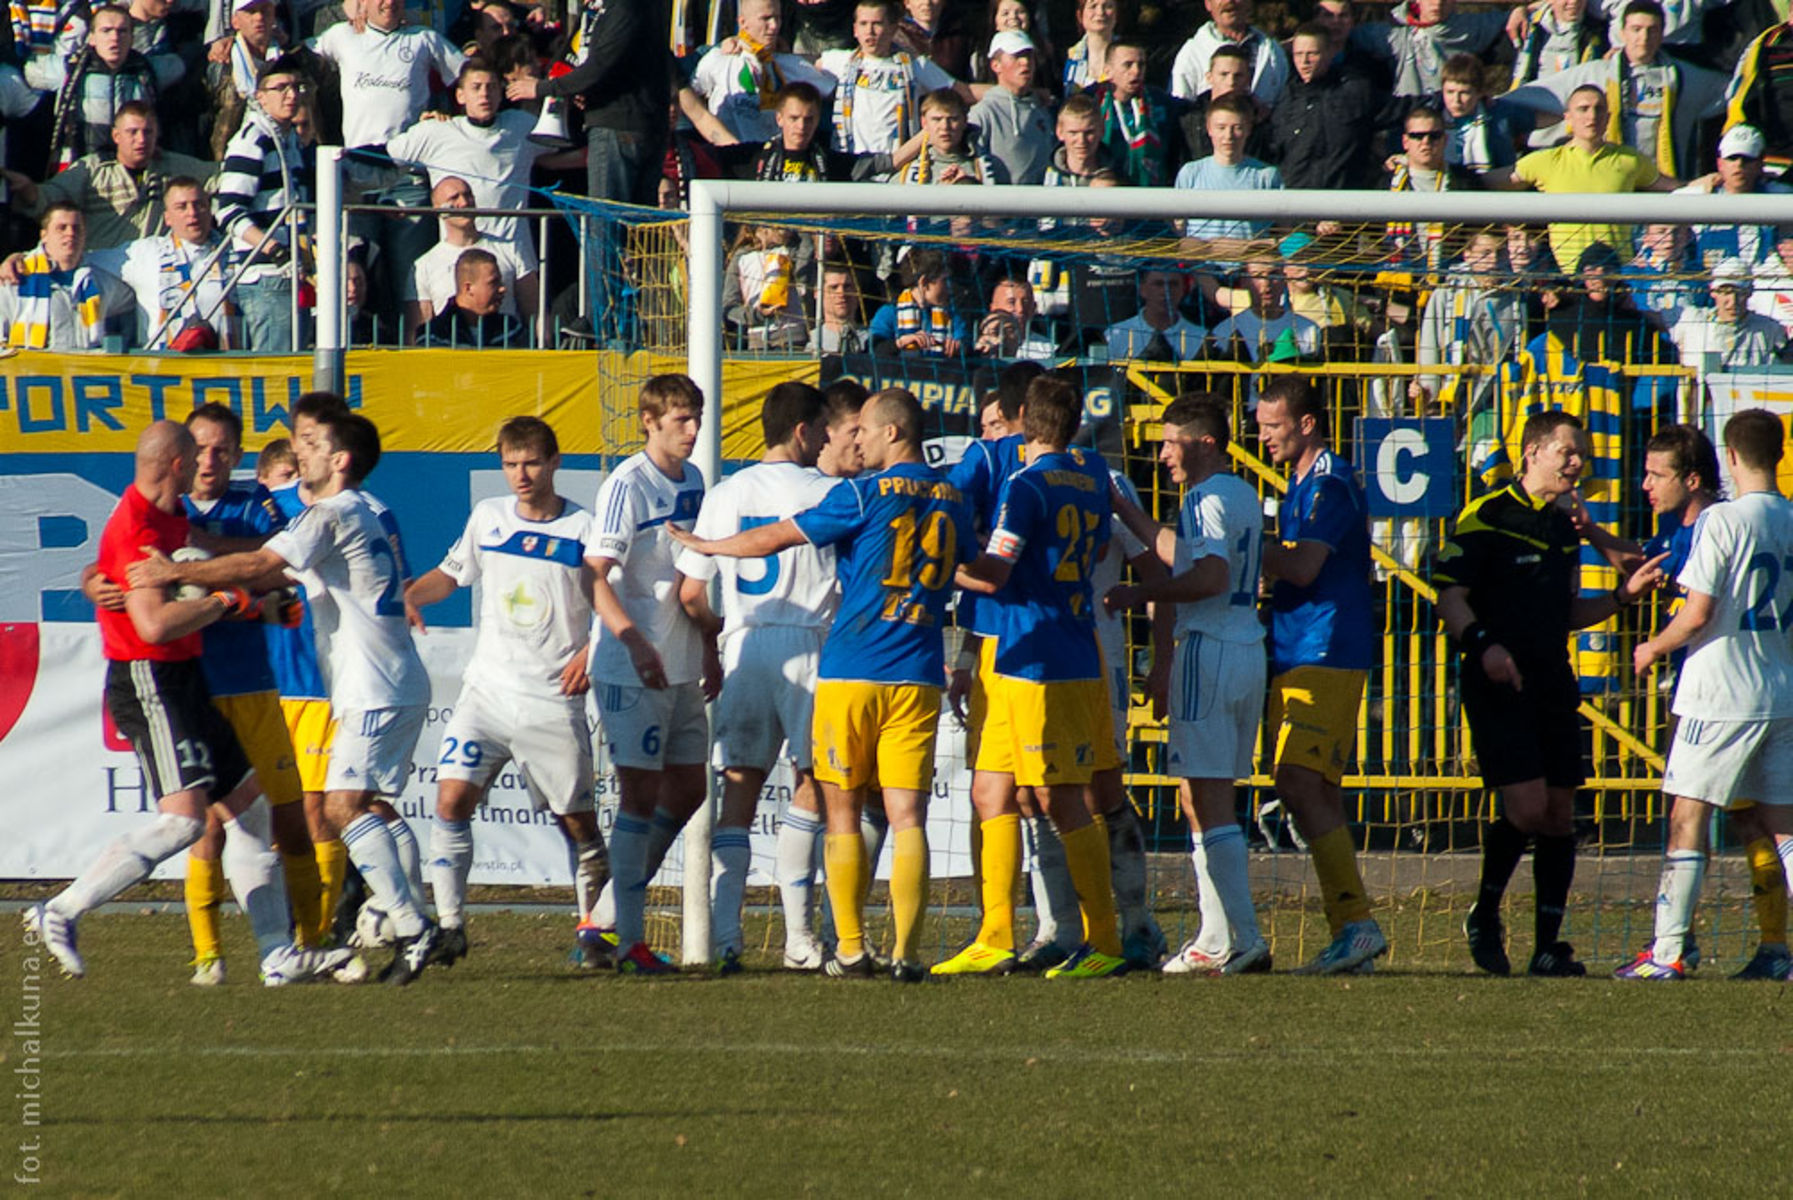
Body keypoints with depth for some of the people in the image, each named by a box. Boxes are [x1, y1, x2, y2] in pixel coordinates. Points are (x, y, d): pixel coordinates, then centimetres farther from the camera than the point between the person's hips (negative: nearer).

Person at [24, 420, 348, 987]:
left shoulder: (172, 517, 14)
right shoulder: (133, 528, -17)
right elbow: (155, 623, -26)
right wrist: (226, 600, -16)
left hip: (182, 681, 10)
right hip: (148, 682, -10)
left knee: (247, 804, 8)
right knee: (183, 817, -20)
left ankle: (278, 954, 8)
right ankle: (60, 913, -14)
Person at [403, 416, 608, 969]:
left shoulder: (583, 529, -2)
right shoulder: (487, 518, 9)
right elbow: (450, 573, 23)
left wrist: (591, 652, -13)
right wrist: (410, 596, 3)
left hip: (554, 700, -3)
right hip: (488, 690, 3)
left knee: (577, 819, 4)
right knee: (452, 797, -14)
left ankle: (592, 925, 21)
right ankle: (449, 925, -11)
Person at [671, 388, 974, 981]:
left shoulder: (865, 495, -6)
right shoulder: (952, 502, 9)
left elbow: (772, 539, -1)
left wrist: (703, 546, 14)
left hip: (852, 672, -4)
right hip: (918, 678, 4)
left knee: (843, 813, 5)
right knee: (907, 815, 0)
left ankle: (851, 949, 2)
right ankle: (907, 951, -9)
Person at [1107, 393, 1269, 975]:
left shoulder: (1207, 497, -12)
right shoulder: (1242, 495, 18)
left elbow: (1209, 577, -24)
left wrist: (1139, 594, -15)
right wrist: (1124, 509, 31)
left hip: (1208, 651, -10)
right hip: (1247, 649, 10)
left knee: (1205, 800, -9)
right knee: (1208, 798, 16)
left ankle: (1241, 940, -13)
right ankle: (1218, 937, 17)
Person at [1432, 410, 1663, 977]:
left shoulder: (1565, 530, 16)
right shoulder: (1486, 518, -6)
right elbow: (1450, 598, -10)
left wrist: (1622, 596, 10)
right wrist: (1483, 644, -26)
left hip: (1553, 685, 7)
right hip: (1499, 683, -7)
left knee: (1559, 813, 3)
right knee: (1527, 807, -15)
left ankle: (1548, 946, 8)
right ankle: (1485, 917, 8)